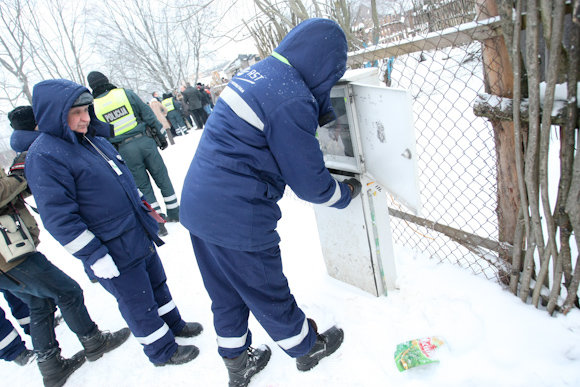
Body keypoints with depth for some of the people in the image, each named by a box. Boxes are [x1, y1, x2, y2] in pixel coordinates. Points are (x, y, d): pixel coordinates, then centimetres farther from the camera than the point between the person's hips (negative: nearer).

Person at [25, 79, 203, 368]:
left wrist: (144, 211, 21)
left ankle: (174, 324, 46)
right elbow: (59, 217, -21)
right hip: (113, 253, -8)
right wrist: (95, 257, -20)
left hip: (141, 236, 8)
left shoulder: (94, 138, 7)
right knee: (138, 303, 10)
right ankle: (162, 350, 31)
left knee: (157, 284, 24)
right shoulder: (44, 156, -18)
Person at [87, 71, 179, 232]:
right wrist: (161, 136, 8)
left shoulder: (92, 107, 2)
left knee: (143, 186, 10)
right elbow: (149, 115, 1)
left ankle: (158, 223, 11)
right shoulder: (126, 93, 2)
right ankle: (174, 213, 22)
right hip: (144, 140, 0)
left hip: (124, 150, 0)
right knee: (162, 178, 13)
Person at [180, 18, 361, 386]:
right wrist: (346, 193, 7)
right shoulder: (292, 101, -20)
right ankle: (308, 348, 42)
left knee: (226, 293, 23)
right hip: (237, 217, -9)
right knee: (269, 293, 15)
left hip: (197, 203, 9)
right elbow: (310, 183, -11)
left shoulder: (256, 72, 8)